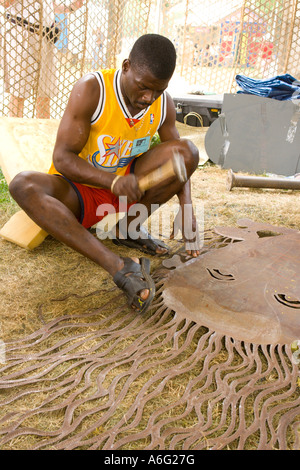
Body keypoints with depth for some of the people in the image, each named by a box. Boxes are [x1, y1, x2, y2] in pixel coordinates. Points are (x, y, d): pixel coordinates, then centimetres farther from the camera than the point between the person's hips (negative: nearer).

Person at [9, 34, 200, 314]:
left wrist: (186, 209, -14)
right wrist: (114, 182, -38)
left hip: (129, 189, 3)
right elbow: (62, 158, -22)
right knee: (23, 185, -36)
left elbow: (179, 160, 3)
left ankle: (127, 228, -13)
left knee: (188, 151, -16)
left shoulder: (164, 104, -6)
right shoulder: (92, 89, -20)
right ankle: (118, 267, -48)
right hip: (79, 191, -3)